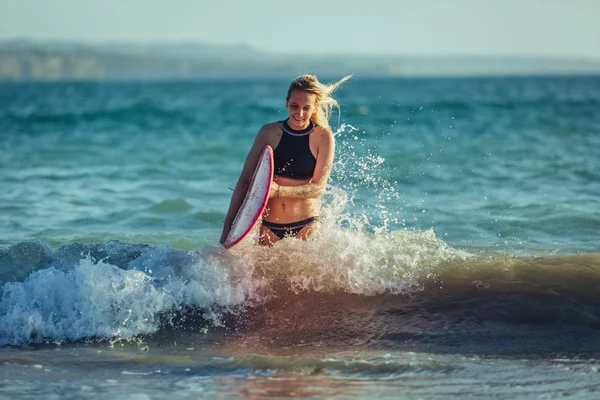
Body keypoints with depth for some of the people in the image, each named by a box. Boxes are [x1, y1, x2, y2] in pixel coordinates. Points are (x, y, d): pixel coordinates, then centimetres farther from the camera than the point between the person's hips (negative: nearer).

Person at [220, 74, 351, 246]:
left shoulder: (323, 137, -5)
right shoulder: (269, 132, -2)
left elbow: (318, 187, -10)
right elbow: (245, 180, 1)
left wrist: (279, 191, -25)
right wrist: (228, 225, -4)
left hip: (305, 226, -1)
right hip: (268, 226, 1)